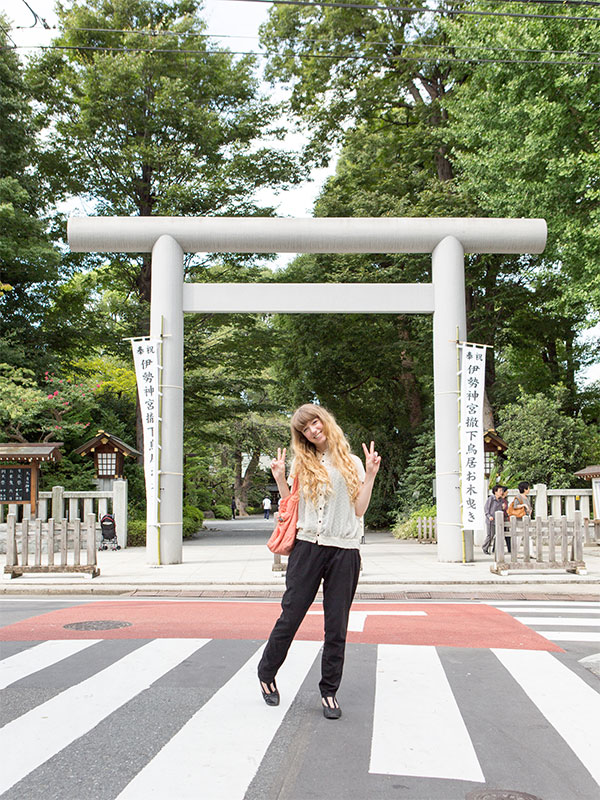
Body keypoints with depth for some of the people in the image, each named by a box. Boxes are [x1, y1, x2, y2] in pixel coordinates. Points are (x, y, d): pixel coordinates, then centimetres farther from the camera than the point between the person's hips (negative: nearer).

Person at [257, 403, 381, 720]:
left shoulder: (352, 463, 11)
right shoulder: (301, 463, 11)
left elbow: (359, 509, 5)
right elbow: (293, 510, 8)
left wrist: (370, 476, -2)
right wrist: (279, 478, -1)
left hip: (344, 553, 0)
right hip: (308, 548, 0)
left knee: (336, 627, 4)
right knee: (290, 616, 0)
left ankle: (329, 691, 17)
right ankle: (266, 673, 22)